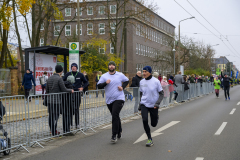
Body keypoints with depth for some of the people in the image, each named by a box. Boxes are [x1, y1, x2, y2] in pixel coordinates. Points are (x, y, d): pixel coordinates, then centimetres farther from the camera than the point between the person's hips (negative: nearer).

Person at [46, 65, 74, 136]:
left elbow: (47, 90, 14)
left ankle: (52, 130, 20)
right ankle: (54, 132, 1)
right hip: (57, 101, -7)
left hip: (49, 100, 7)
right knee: (55, 116, -2)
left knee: (51, 115, 11)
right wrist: (71, 90, 6)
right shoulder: (59, 78, -12)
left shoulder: (50, 78, 10)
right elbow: (64, 90, -11)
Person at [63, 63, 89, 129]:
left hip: (77, 93, -1)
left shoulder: (80, 75, 5)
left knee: (76, 109, 1)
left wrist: (82, 87, 1)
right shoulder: (68, 74, 6)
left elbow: (86, 82, 15)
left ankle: (77, 124, 6)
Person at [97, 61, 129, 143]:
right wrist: (105, 83, -20)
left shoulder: (120, 75, 4)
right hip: (109, 100, 3)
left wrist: (123, 87, 1)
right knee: (115, 116, 14)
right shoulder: (104, 76, 4)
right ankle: (119, 131, 35)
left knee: (115, 116, -17)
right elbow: (99, 86, -2)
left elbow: (127, 81, 18)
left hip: (119, 99, -3)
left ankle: (114, 135, -13)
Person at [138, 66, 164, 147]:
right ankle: (149, 139, -3)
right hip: (144, 104, 2)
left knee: (153, 124, 6)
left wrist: (157, 103, -16)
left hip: (153, 106, -2)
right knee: (145, 120, -18)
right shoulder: (141, 82, 2)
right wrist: (140, 104, 17)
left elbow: (161, 94, -5)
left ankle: (156, 117, 44)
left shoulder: (156, 81, -10)